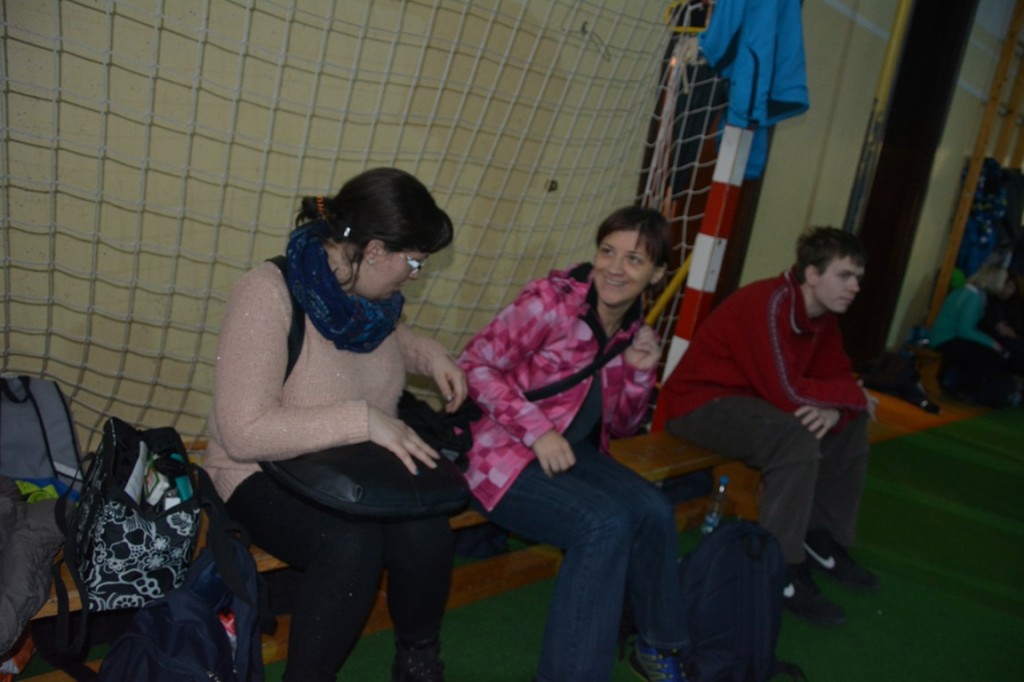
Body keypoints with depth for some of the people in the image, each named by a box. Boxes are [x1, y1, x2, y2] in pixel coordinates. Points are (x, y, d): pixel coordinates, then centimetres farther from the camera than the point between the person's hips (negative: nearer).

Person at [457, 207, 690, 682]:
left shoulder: (632, 328, 5)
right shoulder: (553, 299, -14)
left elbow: (619, 427, 12)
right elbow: (475, 364, -17)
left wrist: (639, 372, -8)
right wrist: (537, 429, -25)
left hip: (569, 451, 6)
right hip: (504, 453, -6)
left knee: (654, 511, -14)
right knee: (605, 522, -25)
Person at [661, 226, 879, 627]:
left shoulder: (822, 314, 5)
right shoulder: (769, 304, -24)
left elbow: (839, 376, 4)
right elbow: (788, 391, -30)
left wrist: (835, 409, -20)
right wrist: (854, 396, -15)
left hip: (749, 398, 10)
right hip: (698, 402, -10)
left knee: (852, 423, 7)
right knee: (798, 438, -31)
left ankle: (823, 541, 15)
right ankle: (782, 571, -19)